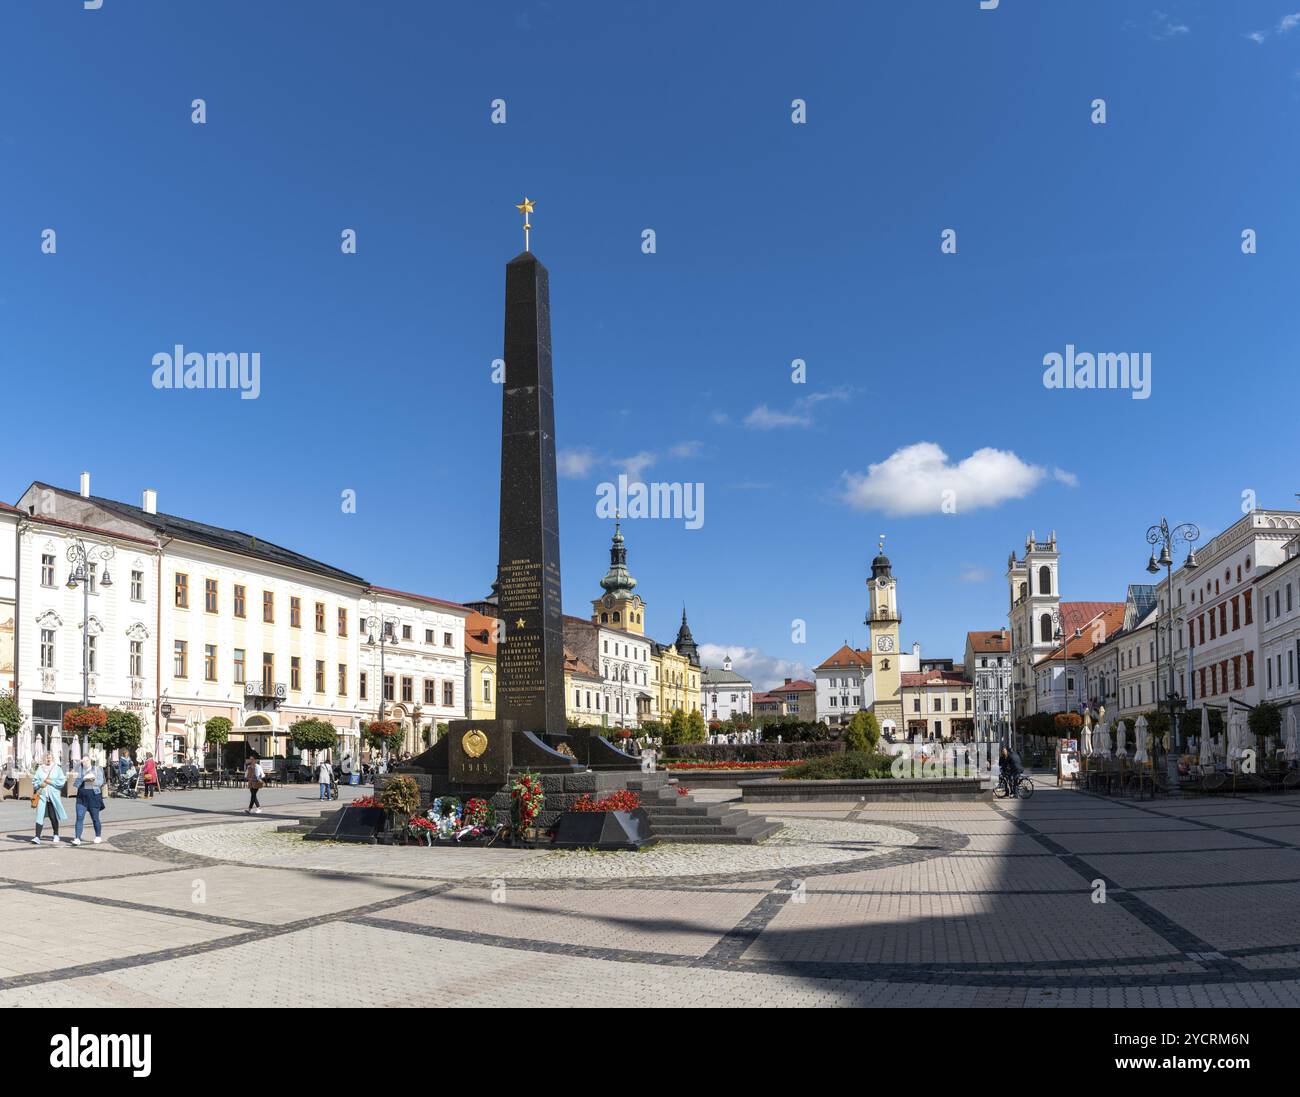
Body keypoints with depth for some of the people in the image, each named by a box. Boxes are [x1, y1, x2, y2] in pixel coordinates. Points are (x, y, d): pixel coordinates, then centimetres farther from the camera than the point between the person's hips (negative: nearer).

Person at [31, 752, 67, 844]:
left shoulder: (57, 768, 4)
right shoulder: (40, 768, 9)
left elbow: (62, 781, -2)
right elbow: (34, 781, 9)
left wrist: (51, 782, -12)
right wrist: (40, 784, -9)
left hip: (53, 796, -1)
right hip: (42, 795, 1)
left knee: (53, 817, 6)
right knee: (40, 816, -8)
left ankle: (56, 835, 23)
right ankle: (37, 837, -10)